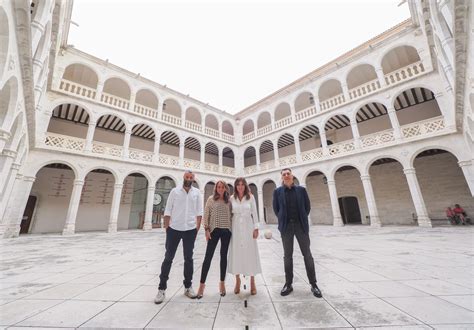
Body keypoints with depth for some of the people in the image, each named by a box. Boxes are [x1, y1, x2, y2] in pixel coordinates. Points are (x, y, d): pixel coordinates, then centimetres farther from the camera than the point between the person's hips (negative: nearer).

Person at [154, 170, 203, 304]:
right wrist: (166, 228, -3)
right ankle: (161, 288, 24)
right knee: (168, 258, 8)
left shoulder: (196, 192, 3)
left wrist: (197, 228, -3)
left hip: (190, 230, 1)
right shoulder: (174, 191, 1)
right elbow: (168, 211, 1)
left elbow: (199, 212, 2)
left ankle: (188, 286, 28)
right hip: (174, 229, 0)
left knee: (188, 258, 12)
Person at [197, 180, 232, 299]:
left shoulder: (228, 200, 7)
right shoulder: (211, 199, 1)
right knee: (208, 256, 0)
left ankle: (222, 283, 25)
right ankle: (202, 284, 15)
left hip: (226, 231, 2)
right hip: (214, 230, -2)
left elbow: (231, 215, 10)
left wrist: (232, 228, 4)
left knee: (224, 256, 10)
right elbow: (206, 215, 0)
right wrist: (206, 229, -7)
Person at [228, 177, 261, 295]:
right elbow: (229, 214, 3)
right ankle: (237, 281, 24)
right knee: (236, 253, 7)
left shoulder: (250, 197, -2)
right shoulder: (232, 198, 1)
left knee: (250, 253, 5)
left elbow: (254, 213, -1)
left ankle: (252, 282, 20)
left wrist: (256, 228, -5)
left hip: (248, 227, -1)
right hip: (236, 228, 1)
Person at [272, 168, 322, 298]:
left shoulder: (301, 189, 2)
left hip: (301, 225, 1)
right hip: (286, 226, 0)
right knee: (287, 255, 7)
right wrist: (283, 220, 6)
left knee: (307, 254, 7)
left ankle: (313, 284, 22)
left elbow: (307, 206, 8)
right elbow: (276, 208, 7)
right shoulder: (277, 191, 1)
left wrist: (302, 219, 8)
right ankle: (288, 284, 19)